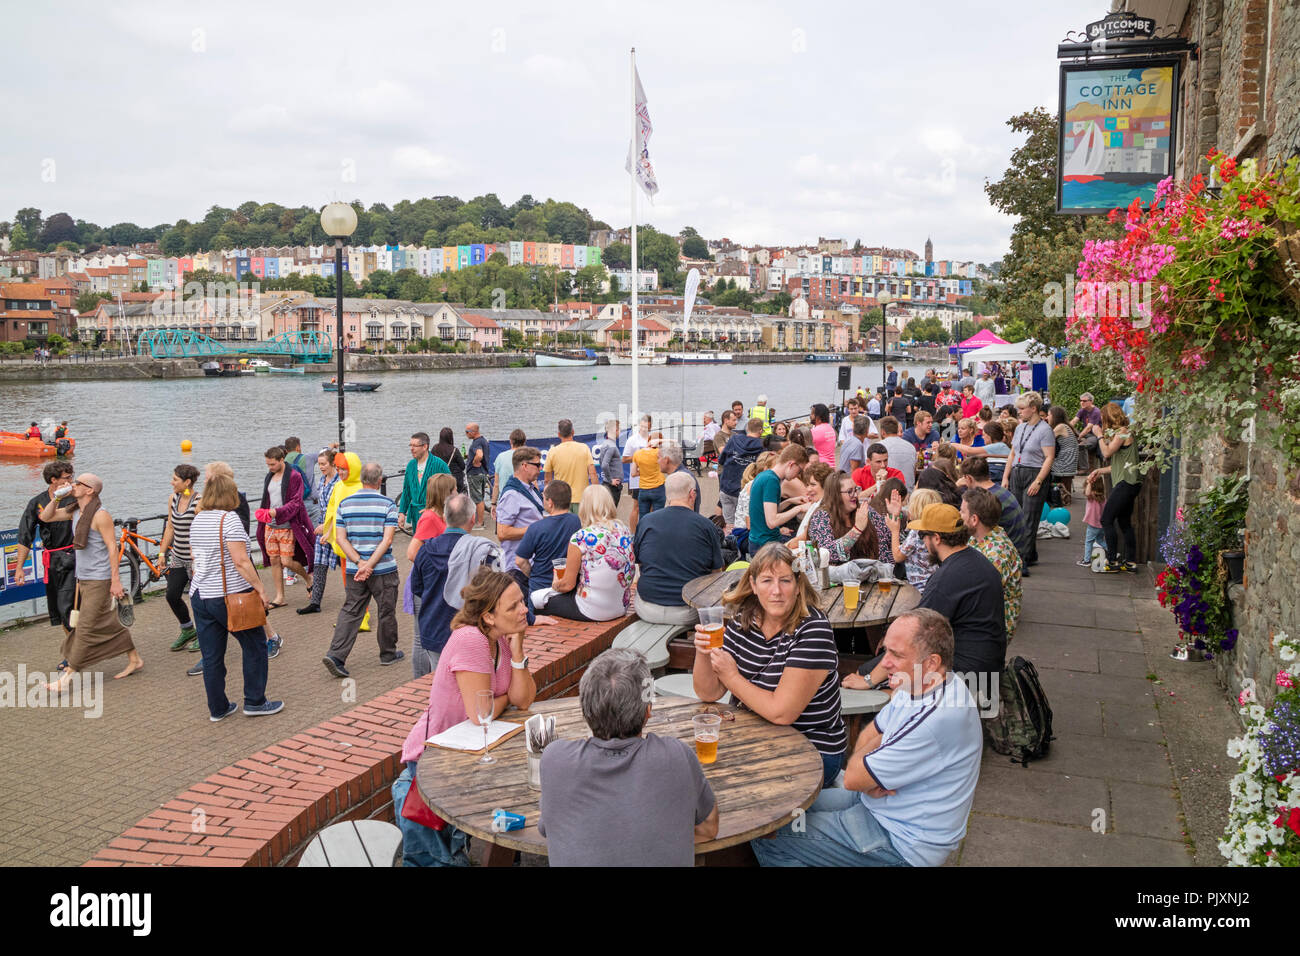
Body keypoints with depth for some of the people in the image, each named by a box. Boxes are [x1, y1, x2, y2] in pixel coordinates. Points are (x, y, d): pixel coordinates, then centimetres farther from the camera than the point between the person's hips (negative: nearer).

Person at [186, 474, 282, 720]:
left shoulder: (197, 520, 9)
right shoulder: (229, 519, -14)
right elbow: (241, 561, -20)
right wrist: (260, 588, -15)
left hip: (200, 595, 7)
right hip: (229, 595, -7)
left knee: (211, 655, 11)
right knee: (254, 646, 8)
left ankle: (217, 708, 18)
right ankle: (254, 702, 11)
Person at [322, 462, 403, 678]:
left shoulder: (345, 503, 2)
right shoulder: (388, 504, -8)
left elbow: (340, 538, -3)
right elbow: (387, 539, -17)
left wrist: (360, 563, -9)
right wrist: (370, 565, -17)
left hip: (354, 570, 3)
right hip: (384, 570, -3)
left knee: (350, 611, 9)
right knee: (386, 612, 12)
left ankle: (335, 655, -3)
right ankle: (388, 654, 25)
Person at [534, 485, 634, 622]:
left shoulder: (581, 537, -17)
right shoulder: (625, 530, 1)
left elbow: (568, 584, -10)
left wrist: (555, 585, 14)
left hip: (594, 611, -7)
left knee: (536, 597, 10)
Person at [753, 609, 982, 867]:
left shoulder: (936, 719, -34)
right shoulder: (919, 685, -2)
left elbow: (852, 778, -25)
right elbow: (869, 735, 10)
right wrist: (869, 777, -12)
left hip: (905, 844, -9)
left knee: (767, 841, -8)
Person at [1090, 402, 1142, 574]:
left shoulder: (1123, 432, -9)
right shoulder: (1119, 433, 21)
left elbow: (1107, 452, -18)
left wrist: (1100, 435, -4)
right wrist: (1099, 471, 16)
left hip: (1126, 482, -11)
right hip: (1126, 484, 11)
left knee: (1106, 520, -9)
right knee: (1124, 522, 12)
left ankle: (1112, 562, -7)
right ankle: (1130, 562, 14)